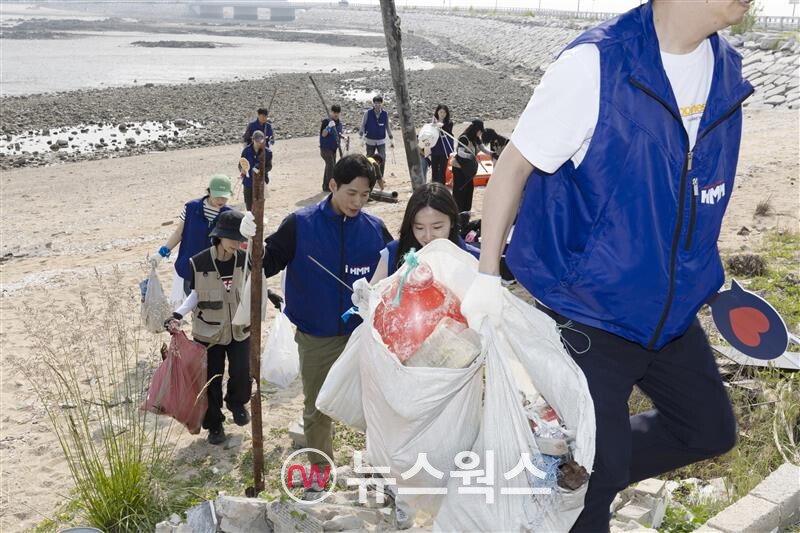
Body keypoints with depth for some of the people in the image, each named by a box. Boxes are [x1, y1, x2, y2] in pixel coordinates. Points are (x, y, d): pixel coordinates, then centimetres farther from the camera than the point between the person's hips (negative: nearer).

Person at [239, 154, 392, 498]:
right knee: (317, 409, 15)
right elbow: (269, 263, -8)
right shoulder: (301, 225, -10)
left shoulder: (374, 229, -5)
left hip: (364, 334, 1)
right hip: (315, 338, 0)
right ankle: (319, 474, 34)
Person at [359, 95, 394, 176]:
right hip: (370, 141, -1)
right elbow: (363, 125, -2)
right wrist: (362, 136, -14)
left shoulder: (385, 114, -3)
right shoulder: (368, 113, -9)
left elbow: (388, 127, 8)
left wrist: (391, 139, 9)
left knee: (382, 159, -12)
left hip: (381, 141, 1)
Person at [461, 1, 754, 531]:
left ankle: (587, 480, 35)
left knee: (710, 430, 20)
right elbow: (514, 164, -15)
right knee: (599, 465, 4)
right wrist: (488, 276, -17)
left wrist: (703, 271, 18)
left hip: (671, 309, 7)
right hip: (588, 314, -7)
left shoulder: (726, 68, 0)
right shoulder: (594, 64, -22)